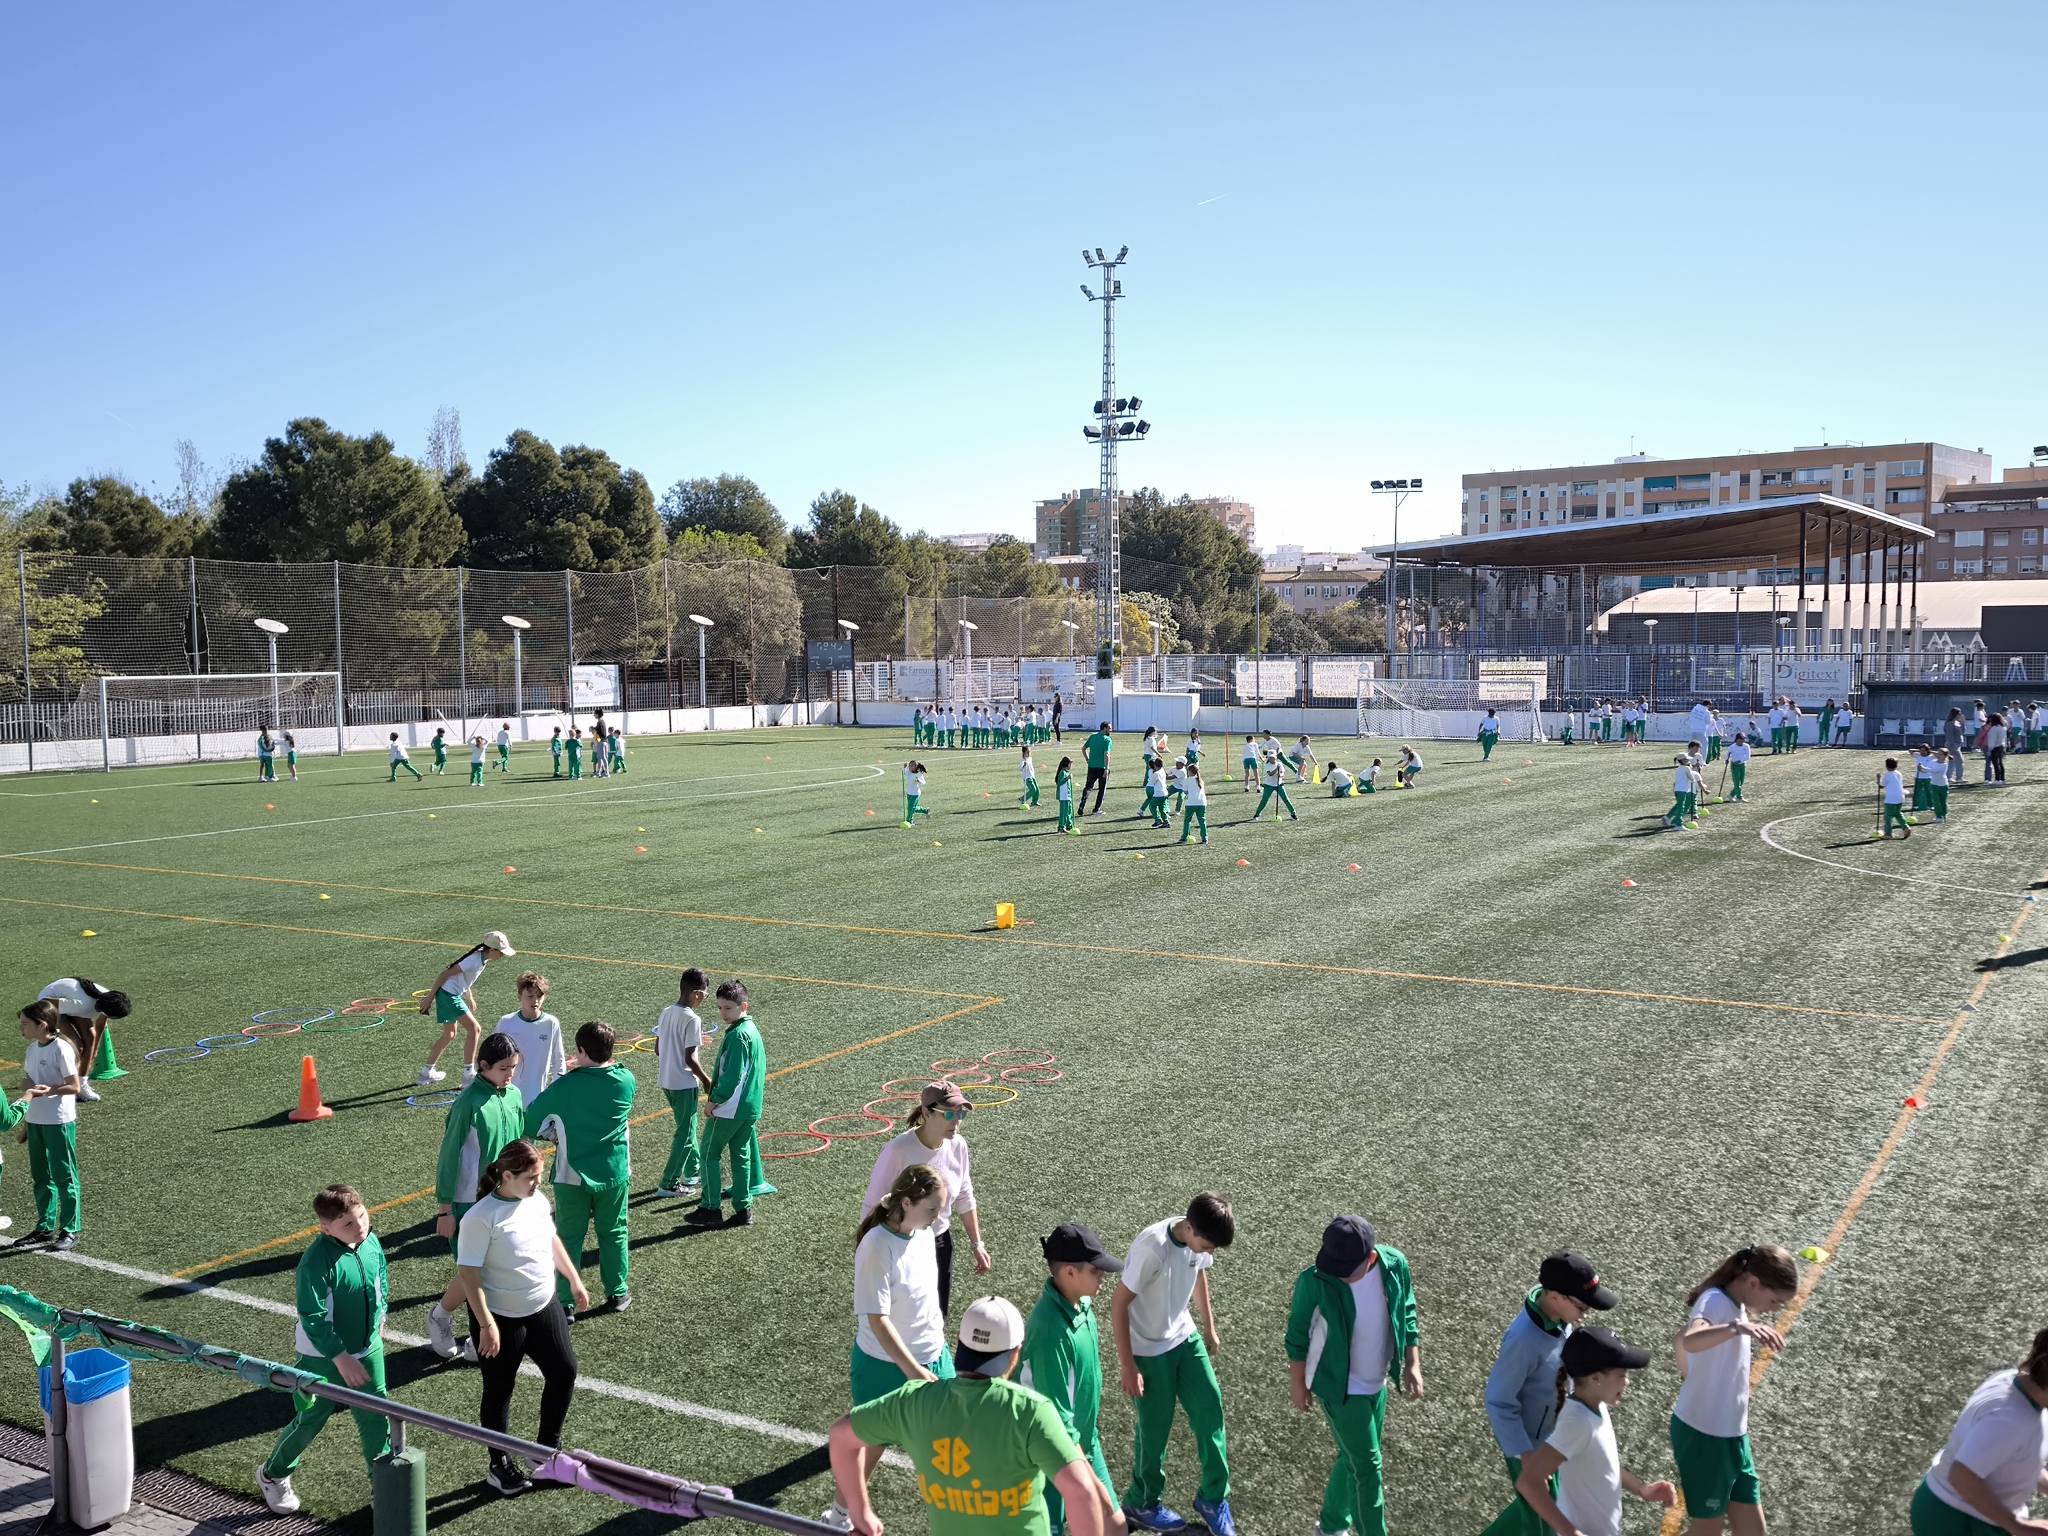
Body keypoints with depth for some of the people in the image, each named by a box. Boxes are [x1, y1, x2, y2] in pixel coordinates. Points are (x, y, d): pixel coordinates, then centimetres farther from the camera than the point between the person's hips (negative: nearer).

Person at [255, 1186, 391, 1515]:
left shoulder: (372, 1244, -10)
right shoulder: (316, 1262, -28)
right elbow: (313, 1319, -24)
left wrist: (379, 1320, 15)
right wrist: (341, 1358, -22)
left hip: (368, 1351, 5)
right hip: (323, 1357, -5)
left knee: (376, 1420, 8)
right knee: (310, 1421, 13)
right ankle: (273, 1475, 41)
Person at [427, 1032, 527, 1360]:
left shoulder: (514, 1096, 1)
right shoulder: (469, 1101, -18)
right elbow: (449, 1155, -13)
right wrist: (444, 1209, -11)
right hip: (469, 1202, -6)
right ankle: (439, 1316, 27)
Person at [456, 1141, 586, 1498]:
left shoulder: (537, 1200, -2)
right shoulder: (480, 1218, -24)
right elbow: (469, 1274, -22)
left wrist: (573, 1280, 18)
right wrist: (487, 1325, -24)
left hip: (544, 1307, 7)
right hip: (501, 1318, -7)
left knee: (564, 1371, 11)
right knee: (499, 1391, 9)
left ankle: (547, 1448, 31)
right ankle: (500, 1465, 28)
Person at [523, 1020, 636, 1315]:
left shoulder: (564, 1087, -18)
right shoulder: (626, 1081, -11)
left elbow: (529, 1122, -8)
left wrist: (554, 1134, 10)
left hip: (573, 1177, -2)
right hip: (614, 1175, 2)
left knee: (569, 1239, 11)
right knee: (613, 1234, 20)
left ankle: (565, 1304, 16)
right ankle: (618, 1293, 32)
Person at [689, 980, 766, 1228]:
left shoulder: (738, 1035, -19)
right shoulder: (753, 1029, 11)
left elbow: (732, 1075, -24)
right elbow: (761, 1068, 18)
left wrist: (715, 1101, -14)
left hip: (729, 1108, -9)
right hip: (750, 1107, 9)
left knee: (709, 1154, 3)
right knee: (741, 1156, 14)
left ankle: (712, 1209, 6)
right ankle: (743, 1209, 16)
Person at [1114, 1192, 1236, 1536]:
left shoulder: (1198, 1240, -12)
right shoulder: (1152, 1247, -33)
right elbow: (1119, 1305, -24)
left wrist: (1209, 1327, 20)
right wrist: (1127, 1366, -20)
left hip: (1185, 1338, 6)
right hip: (1148, 1351, -6)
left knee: (1210, 1410, 6)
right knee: (1155, 1427, 6)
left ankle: (1213, 1499, 25)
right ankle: (1141, 1504, 30)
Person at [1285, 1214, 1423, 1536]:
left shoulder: (1395, 1265, -19)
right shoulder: (1315, 1282, -30)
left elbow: (1406, 1315, 1)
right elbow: (1298, 1333, -13)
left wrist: (1412, 1365, 2)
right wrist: (1298, 1383, -3)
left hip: (1377, 1382, 5)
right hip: (1340, 1386, -5)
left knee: (1354, 1459, 21)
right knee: (1367, 1466, 3)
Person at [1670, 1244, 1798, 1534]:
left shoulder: (1736, 1306, 5)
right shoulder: (1715, 1302, -22)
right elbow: (1689, 1341, -46)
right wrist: (1739, 1327, -60)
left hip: (1732, 1435, 9)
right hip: (1703, 1437, -9)